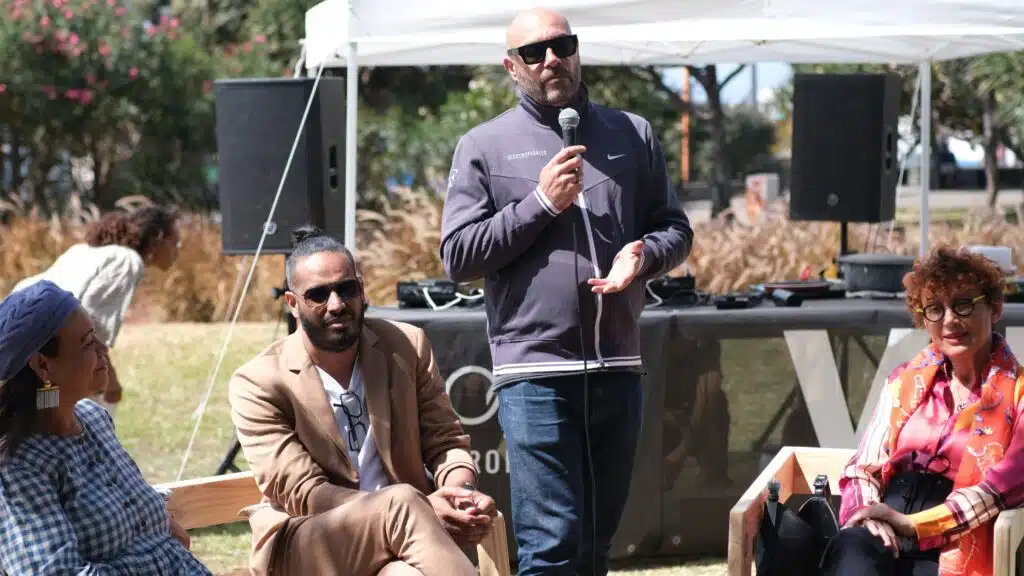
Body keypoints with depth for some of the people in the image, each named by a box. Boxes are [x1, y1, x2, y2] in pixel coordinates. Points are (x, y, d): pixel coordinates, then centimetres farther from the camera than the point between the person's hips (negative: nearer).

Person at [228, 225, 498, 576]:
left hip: (396, 535, 3)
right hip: (302, 547, -3)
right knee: (402, 501, -34)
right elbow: (303, 494, -13)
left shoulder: (406, 347, 6)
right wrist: (420, 512, -24)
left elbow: (445, 440, 10)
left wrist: (462, 494, -16)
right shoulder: (258, 384, -6)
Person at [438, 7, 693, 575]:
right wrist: (541, 203, -11)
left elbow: (675, 229, 15)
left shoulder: (632, 135, 13)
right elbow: (457, 256, -3)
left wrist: (643, 256, -8)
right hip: (535, 370, -4)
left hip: (618, 369, 4)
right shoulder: (484, 146, 3)